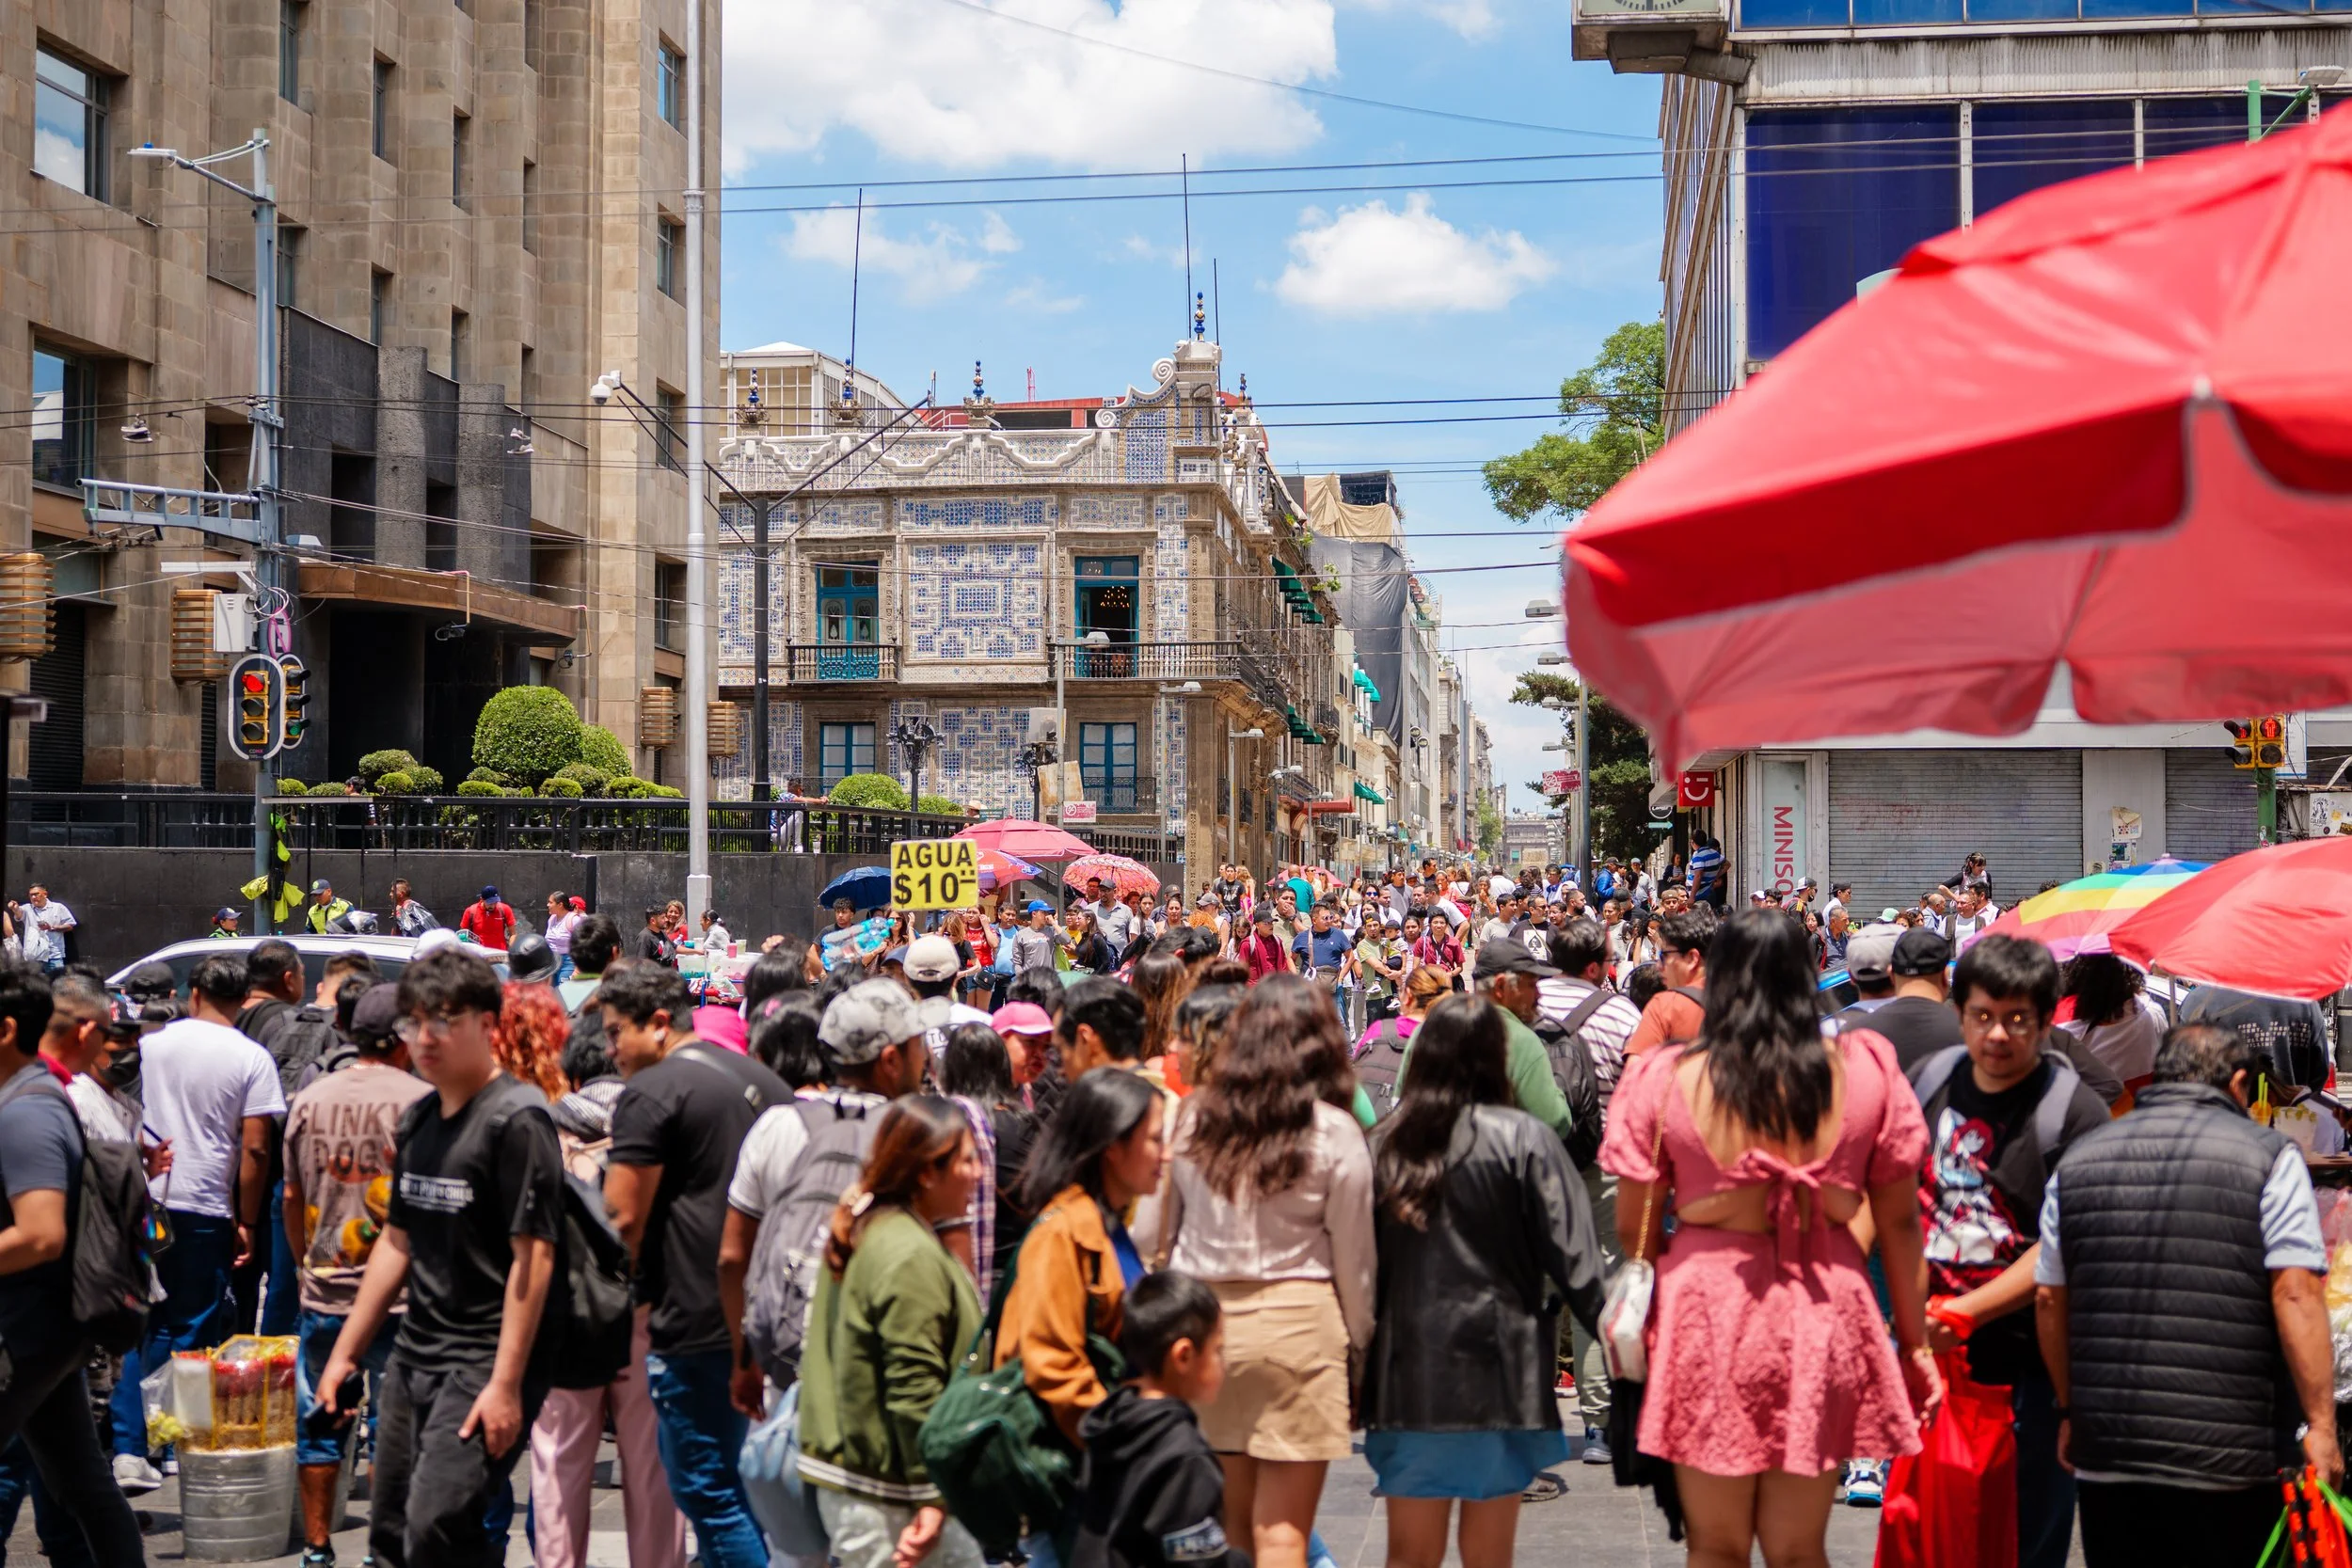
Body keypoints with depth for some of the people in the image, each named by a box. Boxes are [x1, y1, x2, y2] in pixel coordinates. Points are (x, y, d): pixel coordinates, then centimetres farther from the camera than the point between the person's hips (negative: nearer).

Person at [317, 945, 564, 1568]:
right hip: (414, 1354, 8)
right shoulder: (417, 1120, 12)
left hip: (486, 1362, -8)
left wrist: (506, 1382, -21)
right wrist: (346, 1352, 20)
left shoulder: (516, 1119, -13)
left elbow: (532, 1256, -17)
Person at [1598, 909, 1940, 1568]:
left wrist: (1636, 1328, 14)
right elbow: (1899, 1221, 4)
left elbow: (1634, 1229, -1)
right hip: (1822, 1317, 1)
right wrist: (1914, 1341, 13)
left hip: (1705, 1312, -1)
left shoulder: (1665, 1080, -5)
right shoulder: (1865, 1073, -2)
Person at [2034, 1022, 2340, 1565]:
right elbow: (2295, 1295, -11)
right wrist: (2320, 1425, -8)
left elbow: (2049, 1300, 11)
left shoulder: (2077, 1162, 10)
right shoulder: (2268, 1157, -2)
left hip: (2106, 1458, 4)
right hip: (2234, 1458, -3)